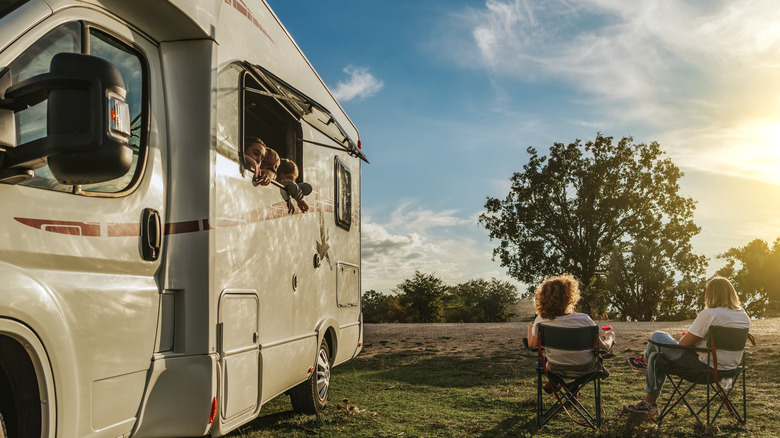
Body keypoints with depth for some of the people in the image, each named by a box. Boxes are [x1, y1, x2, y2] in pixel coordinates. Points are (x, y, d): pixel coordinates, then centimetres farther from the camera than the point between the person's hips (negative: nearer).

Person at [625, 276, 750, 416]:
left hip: (706, 366, -8)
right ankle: (649, 403, 32)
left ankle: (645, 360, 37)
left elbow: (683, 343, -17)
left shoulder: (708, 314, -22)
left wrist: (686, 335, 7)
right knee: (656, 356, 21)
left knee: (658, 337, 9)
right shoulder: (744, 316, 3)